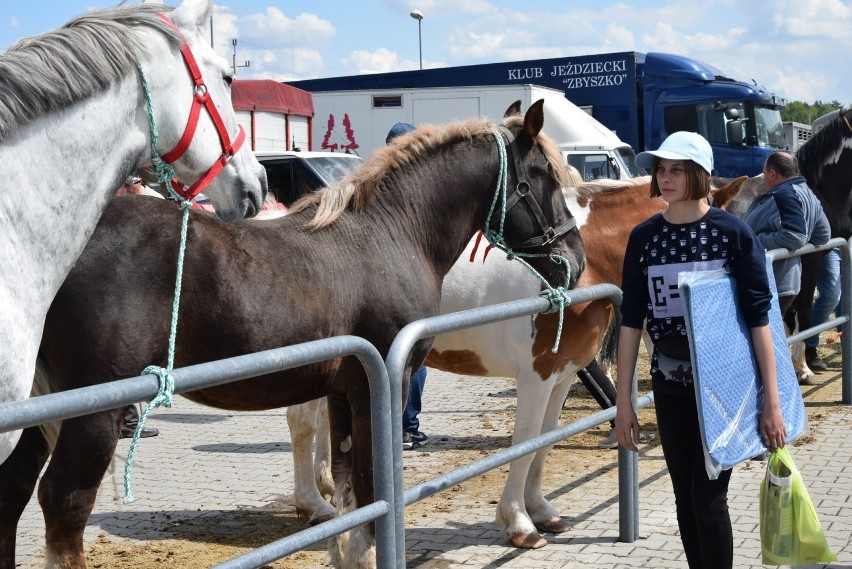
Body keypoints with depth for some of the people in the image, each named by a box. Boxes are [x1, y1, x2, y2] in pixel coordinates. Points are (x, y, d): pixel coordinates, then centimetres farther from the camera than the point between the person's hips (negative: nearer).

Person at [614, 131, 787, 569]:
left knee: (708, 498, -4)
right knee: (685, 498, 11)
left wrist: (772, 401, -11)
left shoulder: (733, 233, -8)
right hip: (670, 385, 4)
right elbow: (631, 320, 3)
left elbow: (758, 318, -8)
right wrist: (623, 400, 1)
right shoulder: (644, 237, 1)